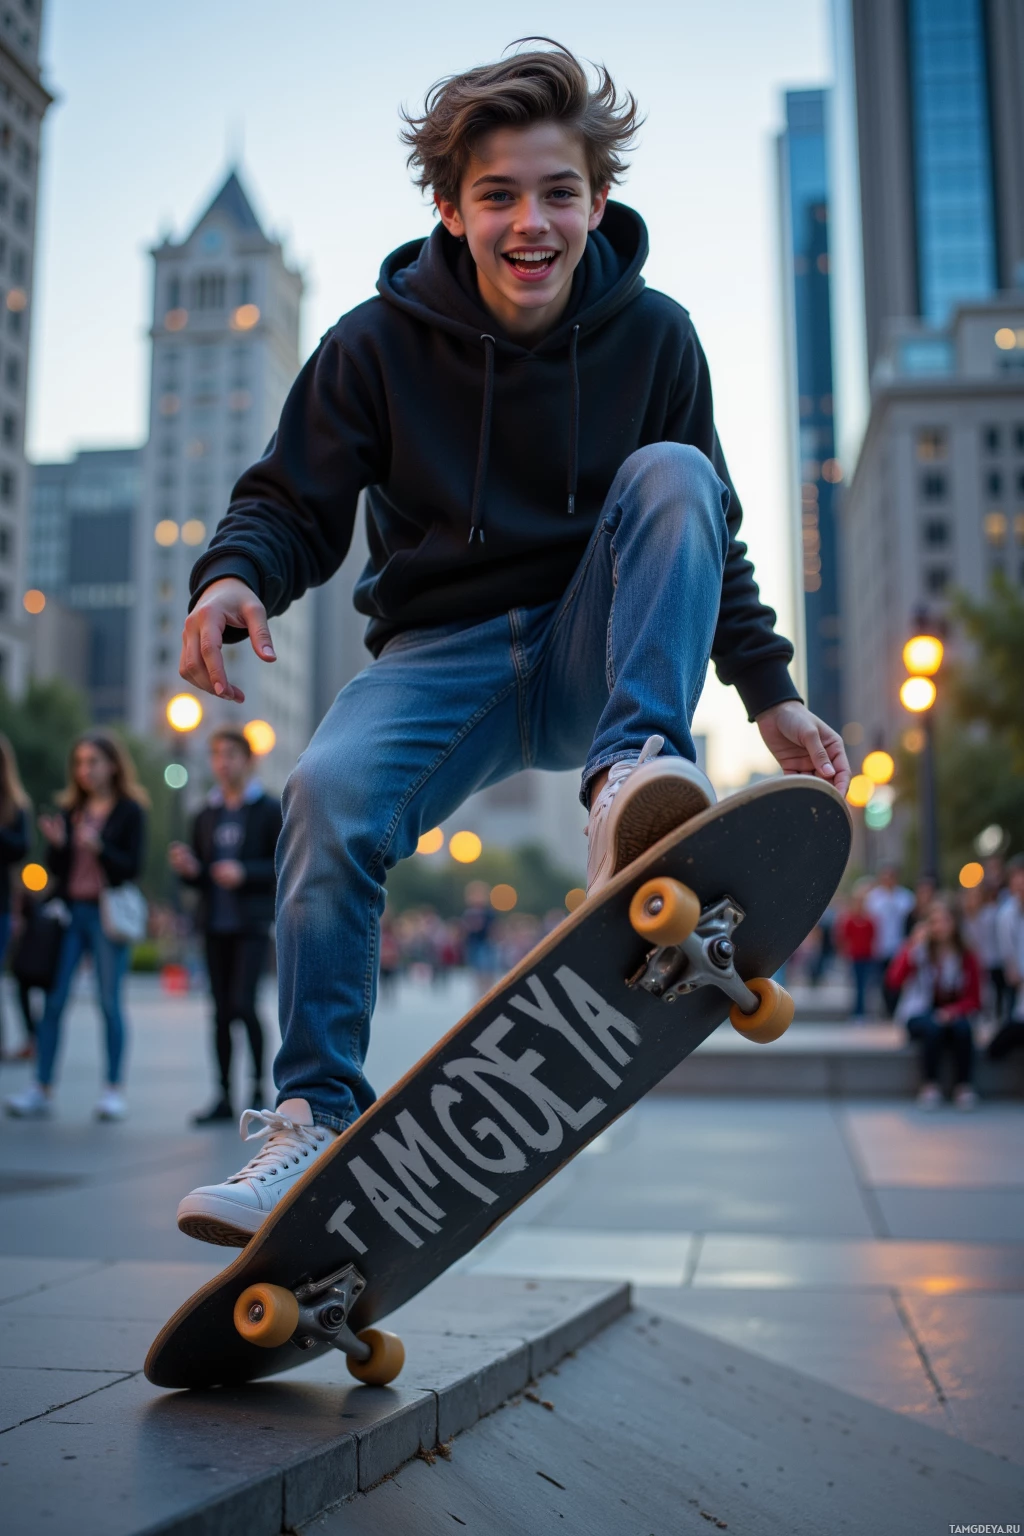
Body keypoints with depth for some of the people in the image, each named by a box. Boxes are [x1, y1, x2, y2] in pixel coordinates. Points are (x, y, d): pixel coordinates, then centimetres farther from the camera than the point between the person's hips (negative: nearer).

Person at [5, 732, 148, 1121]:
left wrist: (99, 847, -21)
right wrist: (57, 844, -9)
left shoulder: (130, 810, 0)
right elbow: (56, 867, 10)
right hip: (70, 910, 4)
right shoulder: (69, 808, 12)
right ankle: (42, 1089, 6)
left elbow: (132, 866, -7)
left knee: (109, 1002, 0)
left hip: (107, 913, -4)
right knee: (53, 1000, 1)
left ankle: (113, 1089, 8)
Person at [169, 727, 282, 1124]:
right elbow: (198, 875, 19)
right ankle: (224, 1096, 10)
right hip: (216, 924, 5)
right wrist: (187, 868, -3)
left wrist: (245, 873, -19)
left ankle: (259, 1082, 2)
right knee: (221, 1010, 5)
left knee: (242, 1003, -15)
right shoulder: (207, 815, 15)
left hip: (253, 922, -5)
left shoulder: (270, 810, 0)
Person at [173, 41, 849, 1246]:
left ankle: (636, 773, -35)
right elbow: (293, 503, -1)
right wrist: (234, 576, -25)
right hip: (444, 654, -1)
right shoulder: (380, 344, -4)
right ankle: (317, 1117, -17)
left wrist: (772, 694, 5)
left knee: (670, 473, -23)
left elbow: (709, 536, 10)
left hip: (596, 651, 1)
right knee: (329, 794, -29)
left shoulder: (653, 336, 2)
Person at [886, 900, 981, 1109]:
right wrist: (913, 949, -25)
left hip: (953, 1012, 2)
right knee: (933, 1027, -35)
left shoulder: (967, 957, 2)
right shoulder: (918, 950, -2)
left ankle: (963, 1087, -22)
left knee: (962, 1028, -32)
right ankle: (929, 1086, -24)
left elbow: (974, 999, 3)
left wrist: (953, 1011, -18)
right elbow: (894, 982, -17)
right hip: (919, 1014, -1)